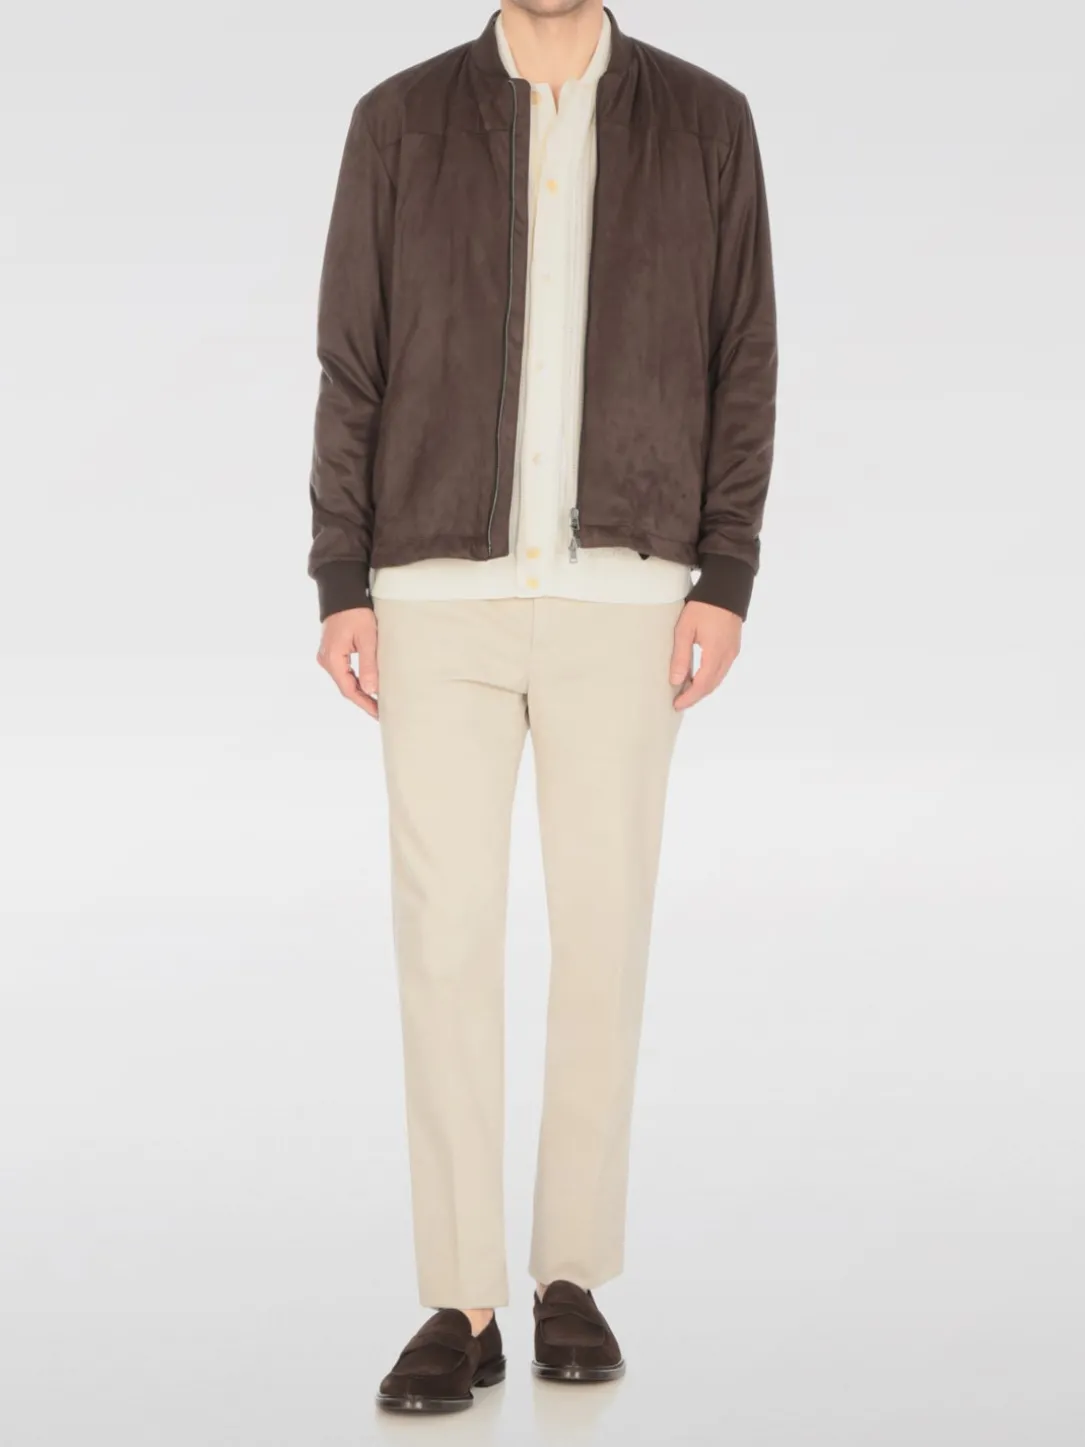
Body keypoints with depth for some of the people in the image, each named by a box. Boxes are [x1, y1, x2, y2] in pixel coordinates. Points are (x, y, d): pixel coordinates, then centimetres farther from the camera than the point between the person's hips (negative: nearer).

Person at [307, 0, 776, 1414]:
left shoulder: (706, 121, 5)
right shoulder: (401, 121, 5)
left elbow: (741, 366, 4)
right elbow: (353, 369, 4)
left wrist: (725, 582, -6)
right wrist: (341, 590, -5)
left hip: (623, 598, 0)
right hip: (442, 595, 0)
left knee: (602, 939, 2)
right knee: (446, 942, -4)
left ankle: (572, 1277, 18)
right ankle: (464, 1310, 4)